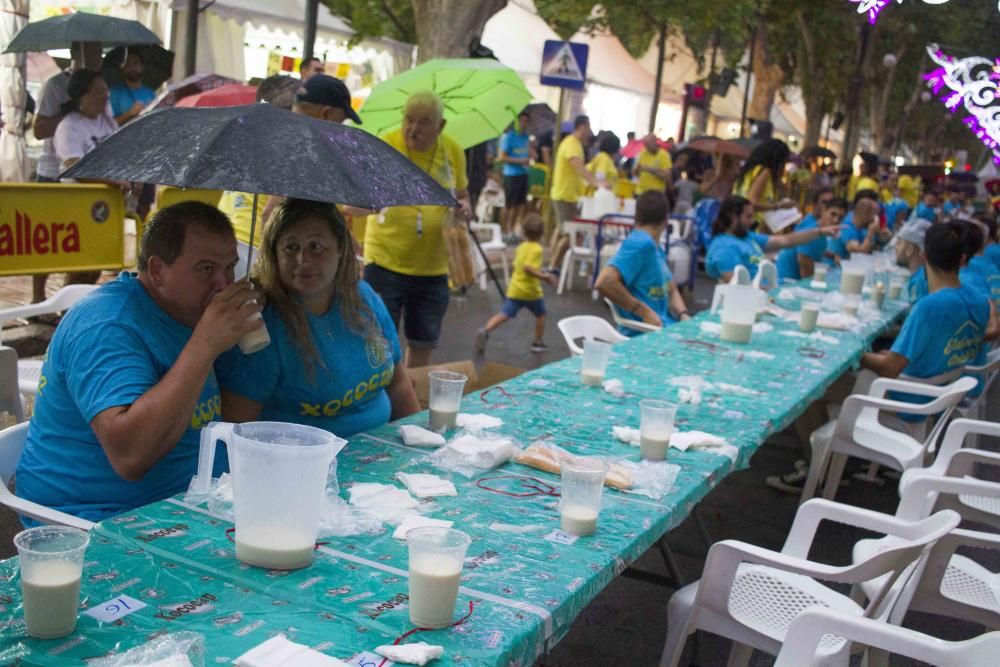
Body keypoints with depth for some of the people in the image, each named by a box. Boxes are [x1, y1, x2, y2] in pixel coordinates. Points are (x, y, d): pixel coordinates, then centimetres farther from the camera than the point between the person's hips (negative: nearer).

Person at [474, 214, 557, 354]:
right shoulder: (536, 249, -15)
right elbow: (528, 268, -27)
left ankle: (485, 331, -23)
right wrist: (544, 277, -23)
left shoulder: (521, 247, 10)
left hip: (514, 290, 5)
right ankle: (538, 343, 24)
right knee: (540, 314, 19)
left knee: (504, 315, -1)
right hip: (531, 291, -5)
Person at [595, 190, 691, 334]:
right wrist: (644, 311, -21)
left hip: (664, 327, 9)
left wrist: (684, 316, 0)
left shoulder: (656, 247, 15)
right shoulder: (641, 243, -14)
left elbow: (671, 291, 20)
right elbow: (604, 282, -25)